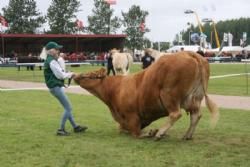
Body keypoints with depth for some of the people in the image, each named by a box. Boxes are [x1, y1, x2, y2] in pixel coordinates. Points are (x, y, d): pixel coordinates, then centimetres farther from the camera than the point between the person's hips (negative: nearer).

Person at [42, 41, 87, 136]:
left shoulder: (49, 60, 15)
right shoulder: (52, 61, -17)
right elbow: (60, 75, -17)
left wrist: (68, 74, 5)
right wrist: (70, 74, -1)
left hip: (55, 87, 10)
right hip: (56, 87, -10)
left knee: (67, 108, 15)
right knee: (68, 108, -5)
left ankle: (75, 127, 22)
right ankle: (61, 129, -1)